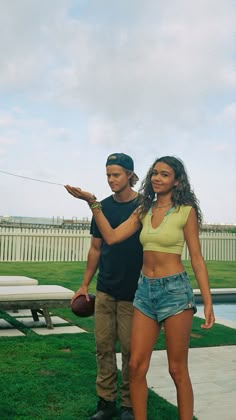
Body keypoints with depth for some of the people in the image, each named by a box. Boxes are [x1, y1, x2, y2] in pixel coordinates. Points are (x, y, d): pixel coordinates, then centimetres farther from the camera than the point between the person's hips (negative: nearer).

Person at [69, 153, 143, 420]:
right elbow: (96, 249, 13)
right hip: (105, 290, 4)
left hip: (133, 293, -4)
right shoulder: (103, 207, 8)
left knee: (130, 350, 3)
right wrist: (85, 285, 10)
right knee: (104, 346, 7)